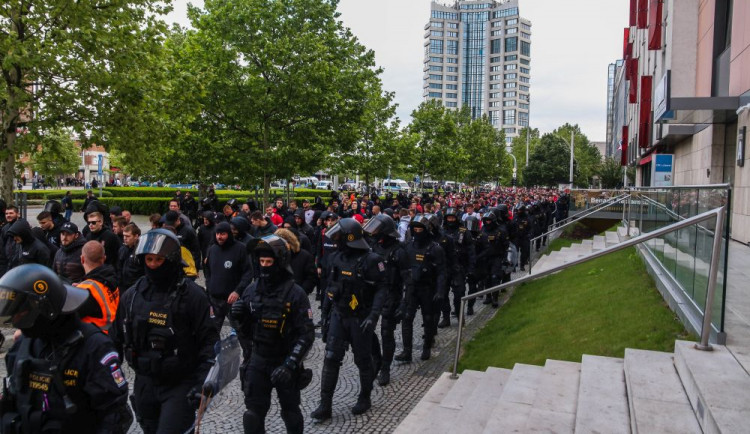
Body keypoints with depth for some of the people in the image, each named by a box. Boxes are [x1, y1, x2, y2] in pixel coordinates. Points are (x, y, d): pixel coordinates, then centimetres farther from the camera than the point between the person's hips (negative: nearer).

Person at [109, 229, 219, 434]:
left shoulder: (192, 295, -14)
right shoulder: (132, 295, 2)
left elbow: (209, 340, -14)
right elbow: (117, 338, 12)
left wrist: (202, 382, -21)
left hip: (180, 386, -5)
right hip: (144, 384, 6)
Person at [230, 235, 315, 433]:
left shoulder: (295, 293, -17)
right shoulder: (252, 290, -3)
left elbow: (306, 334, -18)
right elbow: (246, 333, 6)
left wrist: (290, 365, -25)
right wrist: (240, 318, -14)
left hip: (285, 362, -3)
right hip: (258, 360, 3)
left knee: (290, 413, 17)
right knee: (253, 415, 6)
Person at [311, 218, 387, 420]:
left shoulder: (371, 260, -15)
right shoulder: (337, 258, 3)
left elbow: (381, 288, -15)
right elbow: (331, 287, 12)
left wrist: (373, 315, -23)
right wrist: (326, 312, 14)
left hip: (360, 318, -5)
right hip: (338, 315, 5)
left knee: (363, 360, 11)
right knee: (331, 358, 0)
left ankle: (365, 399, 31)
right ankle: (325, 405, 8)